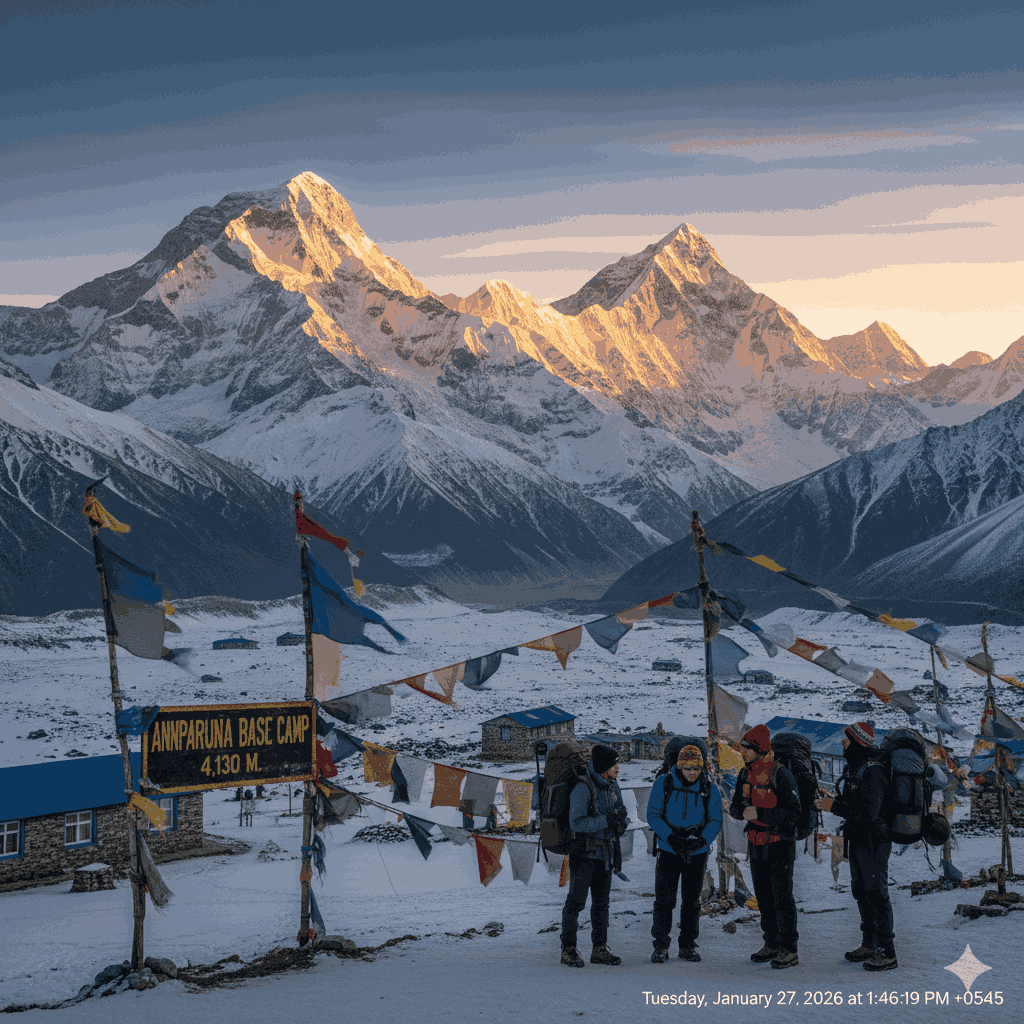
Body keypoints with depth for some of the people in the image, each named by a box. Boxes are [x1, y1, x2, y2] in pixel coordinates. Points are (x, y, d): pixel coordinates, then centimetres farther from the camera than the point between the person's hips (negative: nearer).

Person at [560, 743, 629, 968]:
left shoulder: (612, 787, 8)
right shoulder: (583, 788, -17)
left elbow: (620, 812, 18)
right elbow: (576, 823, -24)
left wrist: (621, 819, -5)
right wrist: (607, 820, -25)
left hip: (605, 854, 8)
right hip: (584, 854, -8)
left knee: (602, 902, 13)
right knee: (576, 901, -3)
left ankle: (600, 949, 20)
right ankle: (568, 949, 4)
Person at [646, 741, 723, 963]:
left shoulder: (709, 789, -2)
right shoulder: (663, 784, -6)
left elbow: (715, 820, 0)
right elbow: (653, 814, -5)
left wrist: (703, 839, -18)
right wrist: (670, 837, -19)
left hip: (697, 853, 1)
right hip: (668, 851, -1)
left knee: (692, 900, 9)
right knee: (664, 899, -3)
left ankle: (688, 945, 19)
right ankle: (661, 945, 6)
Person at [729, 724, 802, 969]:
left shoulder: (780, 775, -16)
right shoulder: (746, 774, 7)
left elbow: (793, 813, -21)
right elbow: (734, 807, 12)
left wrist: (760, 813, -27)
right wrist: (743, 809, -12)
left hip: (779, 845, -7)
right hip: (756, 845, 7)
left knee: (782, 898, -5)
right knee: (763, 897, 13)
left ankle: (789, 950, 0)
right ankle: (772, 944, 24)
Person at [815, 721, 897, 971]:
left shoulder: (872, 772, -21)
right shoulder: (853, 767, 10)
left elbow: (869, 812, -26)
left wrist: (834, 806, -23)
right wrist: (831, 803, 4)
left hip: (874, 842, -10)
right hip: (858, 840, 10)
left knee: (876, 894, -7)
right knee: (861, 892, 17)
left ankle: (887, 953, -2)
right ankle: (869, 945, 29)